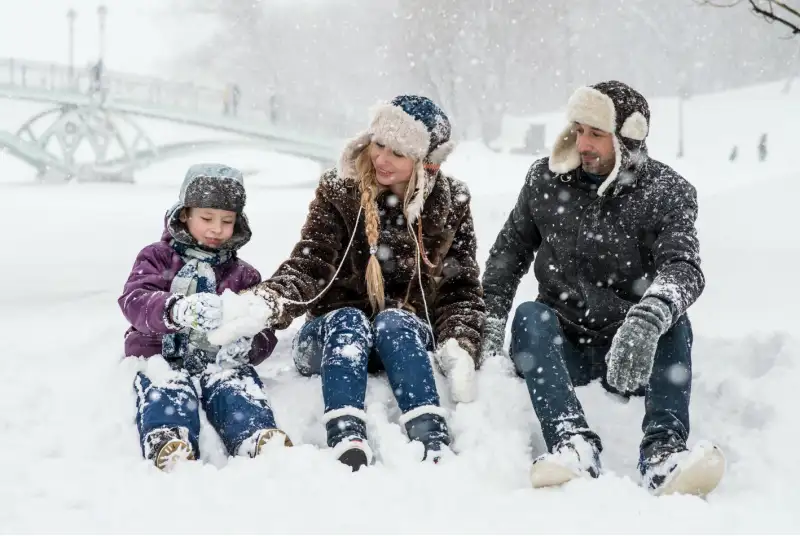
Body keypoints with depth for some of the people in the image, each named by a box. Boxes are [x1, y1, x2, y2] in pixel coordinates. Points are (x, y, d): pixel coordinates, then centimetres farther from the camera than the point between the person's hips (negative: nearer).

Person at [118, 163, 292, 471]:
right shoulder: (157, 258, 14)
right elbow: (134, 301, -7)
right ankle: (168, 445, -65)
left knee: (238, 387, -33)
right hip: (162, 356, -1)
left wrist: (247, 346, -16)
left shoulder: (243, 276, 22)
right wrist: (178, 310, -32)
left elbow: (264, 333, 13)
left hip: (220, 360, 2)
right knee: (166, 389, -36)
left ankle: (260, 439, -62)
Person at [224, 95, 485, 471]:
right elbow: (308, 266, -13)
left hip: (409, 339, 0)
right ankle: (346, 441, -54)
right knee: (348, 320, -33)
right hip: (334, 337, 0)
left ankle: (432, 441, -50)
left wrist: (458, 348, -17)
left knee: (393, 320, -32)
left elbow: (462, 288, 1)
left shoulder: (450, 205, 0)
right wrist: (268, 302, -34)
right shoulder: (339, 193, -3)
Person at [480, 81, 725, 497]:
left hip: (632, 354, -1)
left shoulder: (667, 193, -6)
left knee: (672, 320, -30)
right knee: (530, 315, -29)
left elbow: (683, 267, -24)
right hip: (562, 347, 2)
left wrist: (647, 319, -46)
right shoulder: (546, 179, 3)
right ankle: (573, 444, -49)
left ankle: (663, 452, -47)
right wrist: (491, 321, -3)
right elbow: (510, 251, 13)